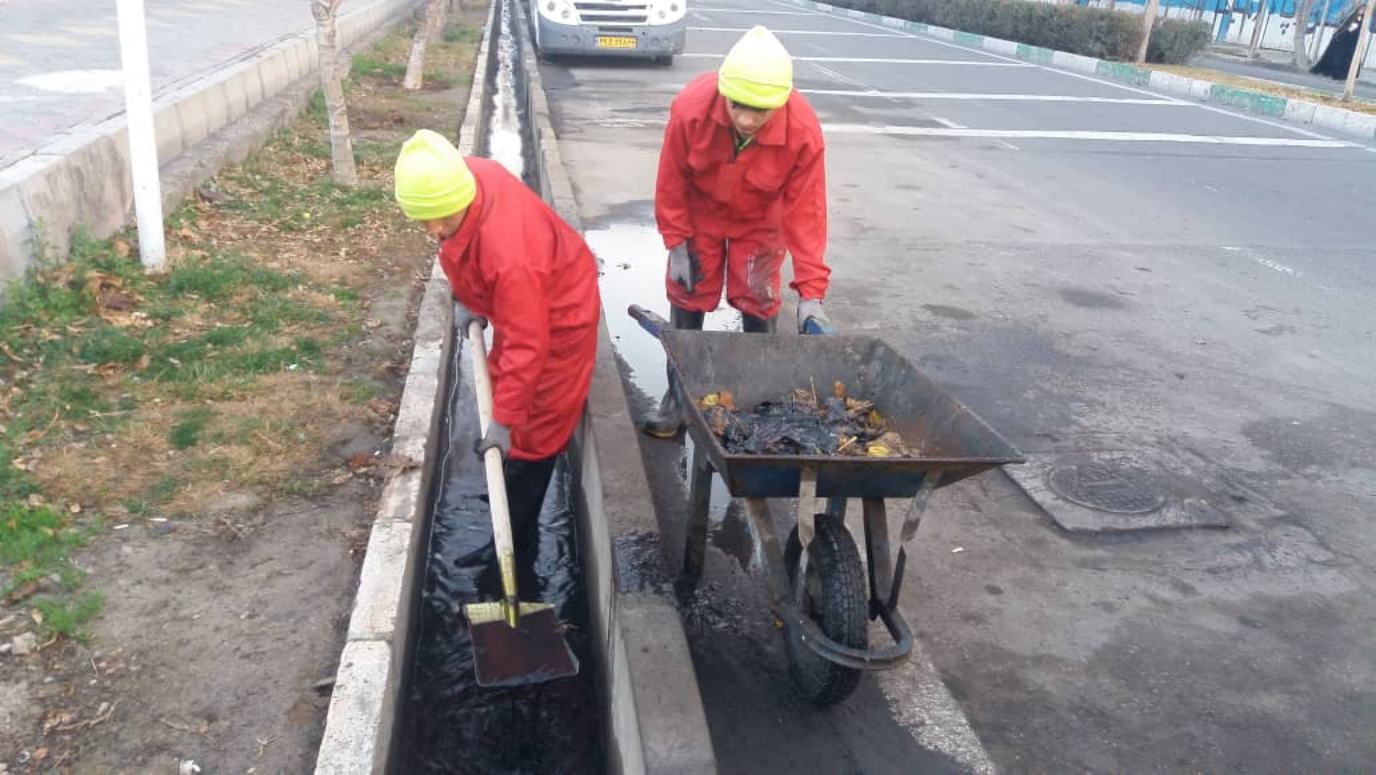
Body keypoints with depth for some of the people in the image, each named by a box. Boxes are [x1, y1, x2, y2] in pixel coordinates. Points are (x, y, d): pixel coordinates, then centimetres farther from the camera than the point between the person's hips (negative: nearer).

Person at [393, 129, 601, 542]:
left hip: (559, 318, -9)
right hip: (522, 305, 9)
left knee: (534, 431, 3)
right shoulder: (463, 175, -22)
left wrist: (504, 420, -27)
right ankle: (507, 485, 50)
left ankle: (516, 538, 19)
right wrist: (465, 299, 3)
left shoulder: (509, 254, -45)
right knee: (500, 386, 26)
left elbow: (526, 346, -35)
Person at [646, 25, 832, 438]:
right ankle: (678, 396, 20)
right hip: (699, 215, 1)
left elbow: (806, 210, -27)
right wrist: (676, 244, -14)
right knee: (686, 302, 6)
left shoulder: (803, 130, -34)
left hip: (759, 224, -1)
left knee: (759, 307, 3)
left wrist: (810, 290, -28)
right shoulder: (690, 107, -34)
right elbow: (671, 181, -18)